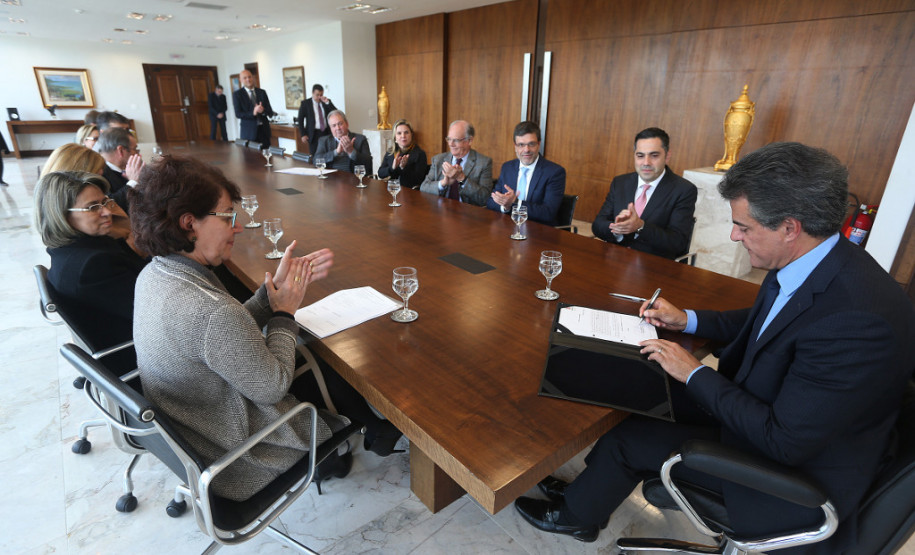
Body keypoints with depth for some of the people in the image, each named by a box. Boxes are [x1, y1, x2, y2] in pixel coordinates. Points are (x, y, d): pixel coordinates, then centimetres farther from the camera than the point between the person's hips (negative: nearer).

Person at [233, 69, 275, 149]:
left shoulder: (262, 92, 10)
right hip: (249, 131, -2)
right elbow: (238, 114, -7)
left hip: (264, 130, 3)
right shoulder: (237, 94, 2)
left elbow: (270, 112, 5)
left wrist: (263, 110, -18)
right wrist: (253, 113, -23)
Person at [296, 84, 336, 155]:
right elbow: (300, 120, 2)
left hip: (327, 132, 2)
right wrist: (303, 135, -5)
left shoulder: (326, 102, 9)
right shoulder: (305, 103, 1)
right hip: (314, 133, -2)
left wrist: (327, 102, -13)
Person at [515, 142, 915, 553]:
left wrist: (695, 374, -21)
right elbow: (760, 322, 13)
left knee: (629, 438, -8)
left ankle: (576, 515, 23)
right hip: (768, 409, 8)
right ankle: (590, 487, 25)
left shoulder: (859, 319, -35)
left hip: (800, 470, -8)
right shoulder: (810, 267, -8)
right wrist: (687, 319, 4)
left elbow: (784, 442, -30)